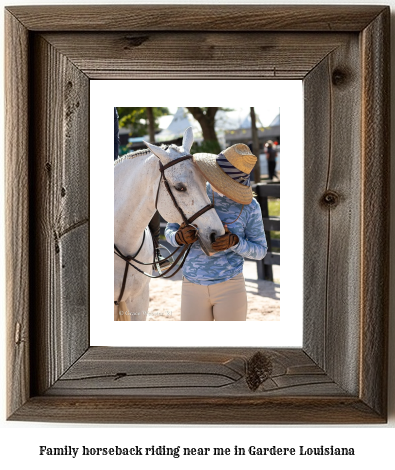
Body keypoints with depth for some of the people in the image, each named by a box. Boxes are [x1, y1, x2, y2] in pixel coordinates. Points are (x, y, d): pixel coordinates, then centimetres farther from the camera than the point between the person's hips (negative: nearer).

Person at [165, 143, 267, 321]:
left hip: (230, 288, -2)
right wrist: (180, 238, -17)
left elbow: (260, 250, 2)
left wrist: (234, 242, -20)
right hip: (193, 288, 2)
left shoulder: (248, 206, -6)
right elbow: (170, 230, 8)